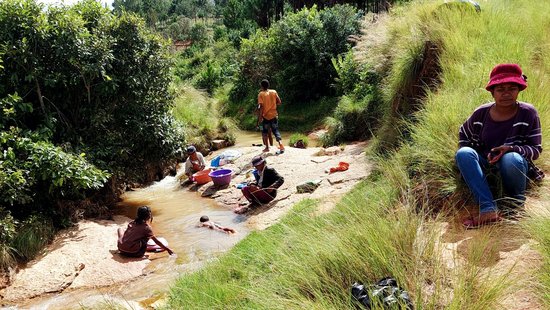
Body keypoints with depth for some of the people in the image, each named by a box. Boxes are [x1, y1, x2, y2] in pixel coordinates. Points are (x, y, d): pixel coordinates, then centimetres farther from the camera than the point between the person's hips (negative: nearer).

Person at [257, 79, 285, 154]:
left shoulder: (261, 94, -10)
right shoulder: (274, 92, 0)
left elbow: (260, 107, -17)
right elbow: (279, 102, 1)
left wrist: (259, 119, -14)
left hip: (266, 116, -3)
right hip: (274, 115, 3)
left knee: (265, 132, 14)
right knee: (276, 130, 9)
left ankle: (267, 147, 14)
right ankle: (281, 145, -10)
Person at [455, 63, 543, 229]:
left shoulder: (528, 113, -10)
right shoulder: (481, 113, -5)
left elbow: (536, 149, -9)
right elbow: (463, 134, 14)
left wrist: (511, 149, -28)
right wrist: (467, 157, -2)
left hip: (515, 164, -2)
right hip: (486, 163, 2)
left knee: (512, 159, -38)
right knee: (463, 153, -29)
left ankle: (517, 202, -6)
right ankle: (489, 209, -38)